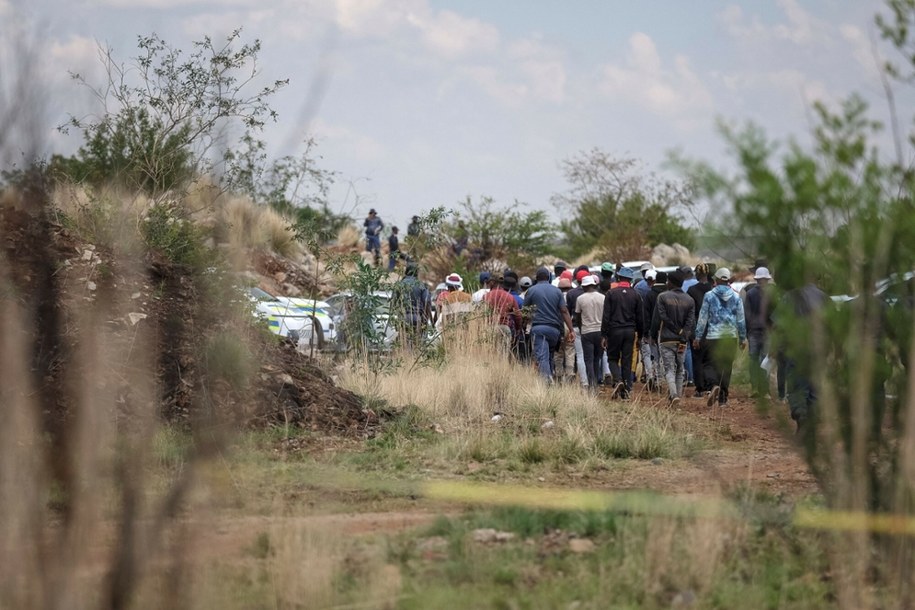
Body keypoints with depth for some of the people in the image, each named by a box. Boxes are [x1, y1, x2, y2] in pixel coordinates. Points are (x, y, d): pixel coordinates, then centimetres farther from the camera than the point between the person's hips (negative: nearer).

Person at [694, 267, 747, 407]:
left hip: (713, 336, -2)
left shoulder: (709, 296, -3)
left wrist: (698, 336, 6)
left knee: (715, 364, 7)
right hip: (731, 336, 2)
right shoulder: (736, 297, 2)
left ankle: (715, 385, -23)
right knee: (727, 366, 7)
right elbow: (741, 319, 7)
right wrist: (743, 337, 15)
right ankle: (723, 399, 6)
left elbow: (702, 318, -1)